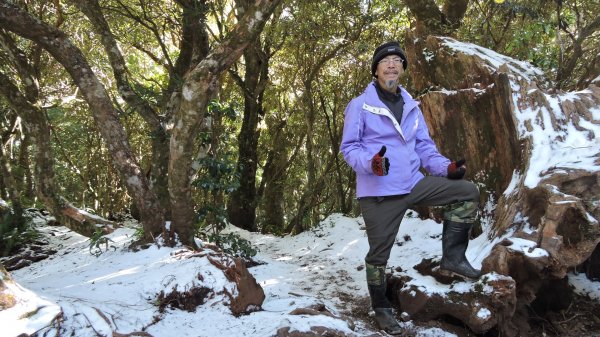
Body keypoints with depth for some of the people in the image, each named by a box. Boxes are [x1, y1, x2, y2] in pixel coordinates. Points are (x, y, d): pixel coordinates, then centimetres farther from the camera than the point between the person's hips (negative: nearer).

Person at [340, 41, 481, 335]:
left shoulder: (411, 106, 13)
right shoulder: (360, 105, -5)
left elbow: (424, 146, 15)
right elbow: (348, 148, -7)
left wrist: (446, 167, -3)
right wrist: (370, 163, -28)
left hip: (414, 183, 6)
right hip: (379, 192, -5)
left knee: (468, 192, -2)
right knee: (379, 253, 3)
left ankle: (452, 255, 3)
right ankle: (381, 309, 24)